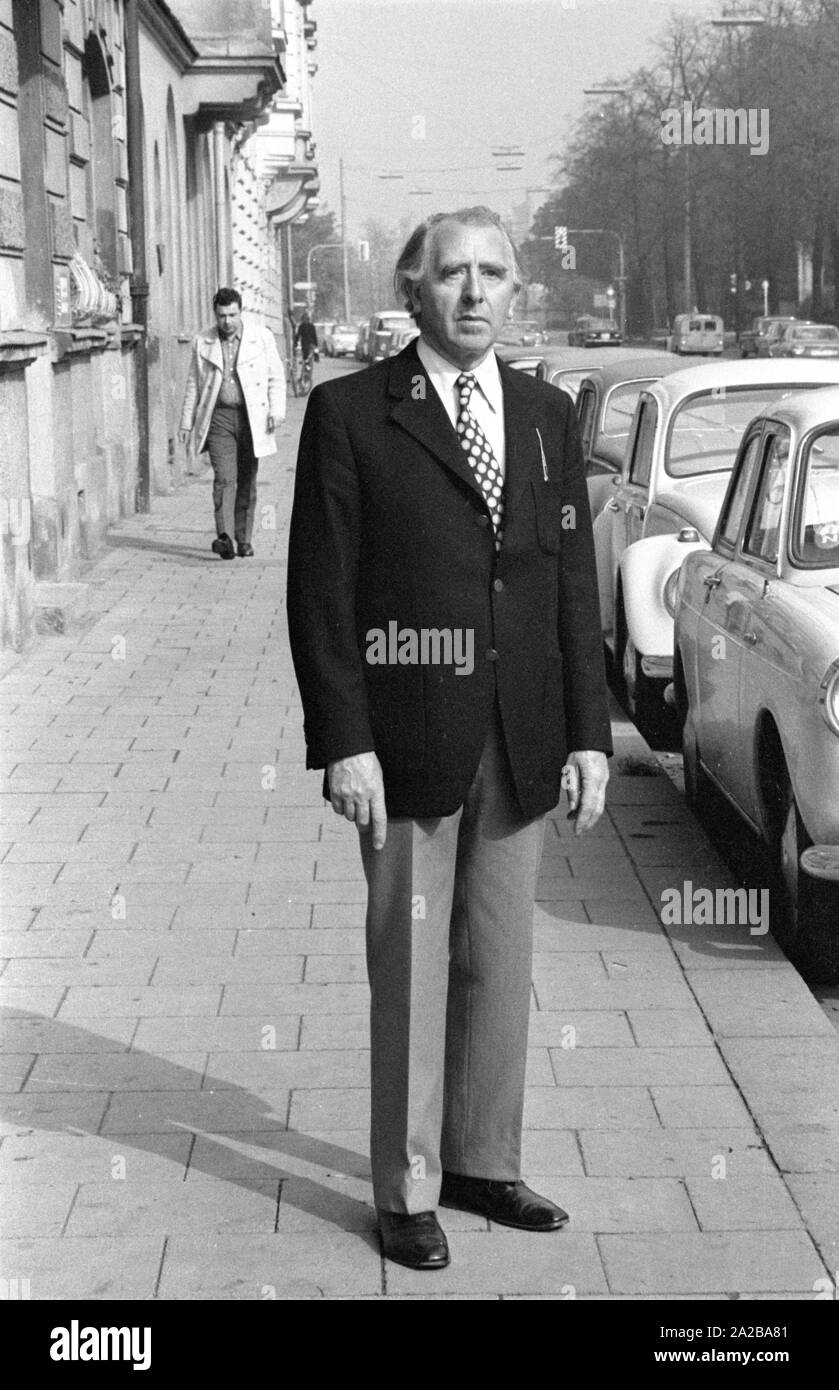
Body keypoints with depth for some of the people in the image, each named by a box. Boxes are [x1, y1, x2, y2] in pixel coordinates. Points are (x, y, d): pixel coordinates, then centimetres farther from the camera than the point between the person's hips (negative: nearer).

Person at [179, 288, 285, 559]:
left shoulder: (261, 337, 4)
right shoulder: (202, 342, 7)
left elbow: (276, 378, 6)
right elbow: (193, 384, 13)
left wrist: (276, 411, -6)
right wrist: (187, 422, 10)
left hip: (251, 417, 0)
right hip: (219, 417, 0)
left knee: (246, 482, 6)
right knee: (224, 478, -14)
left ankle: (243, 539, 16)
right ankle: (224, 537, -24)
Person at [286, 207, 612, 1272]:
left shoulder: (547, 416, 9)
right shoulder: (350, 415, -4)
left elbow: (575, 585, 9)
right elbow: (319, 592, -7)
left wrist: (589, 734, 3)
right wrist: (343, 743, -13)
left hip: (522, 745, 4)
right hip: (406, 744, -4)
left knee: (500, 964, 14)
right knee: (411, 972, 5)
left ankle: (483, 1162, 30)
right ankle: (407, 1191, 19)